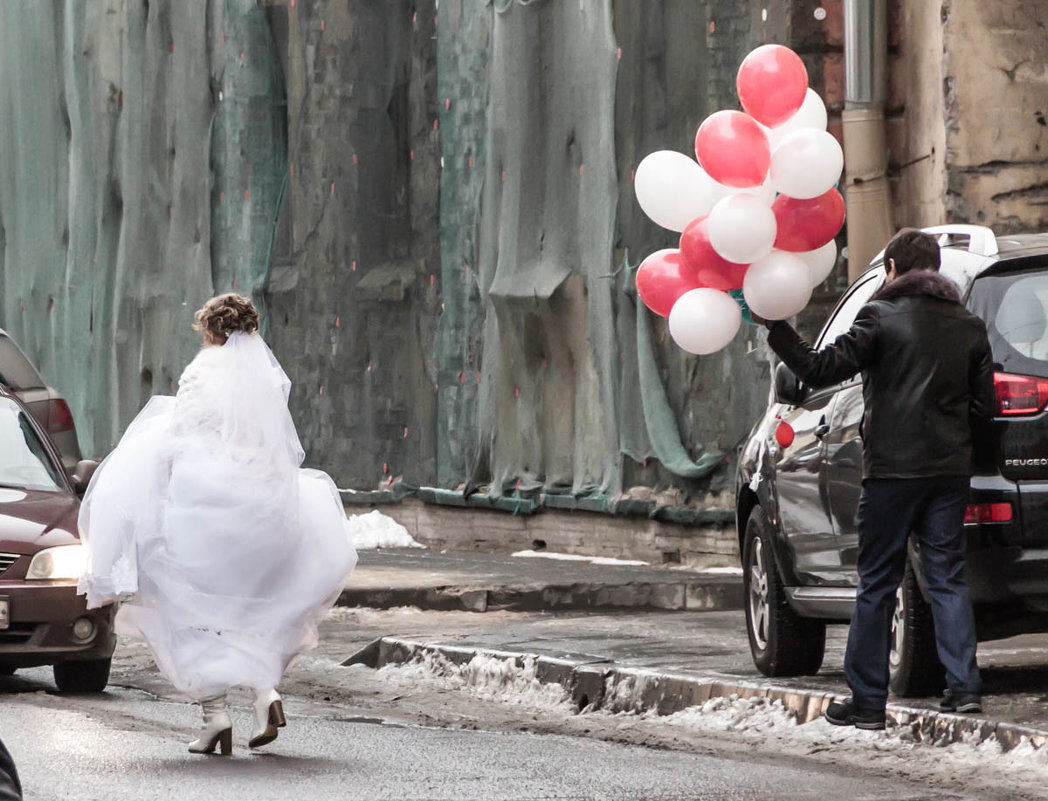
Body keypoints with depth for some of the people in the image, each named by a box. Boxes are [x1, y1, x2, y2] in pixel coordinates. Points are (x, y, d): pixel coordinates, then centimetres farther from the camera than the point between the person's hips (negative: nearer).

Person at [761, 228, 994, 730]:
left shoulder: (881, 317, -6)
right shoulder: (969, 327, 9)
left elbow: (820, 370, -13)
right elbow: (983, 405, 10)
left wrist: (775, 328, -4)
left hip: (892, 467, -4)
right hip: (950, 468, 4)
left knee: (877, 584, 2)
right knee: (947, 577, 9)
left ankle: (867, 701, 3)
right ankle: (964, 686, 0)